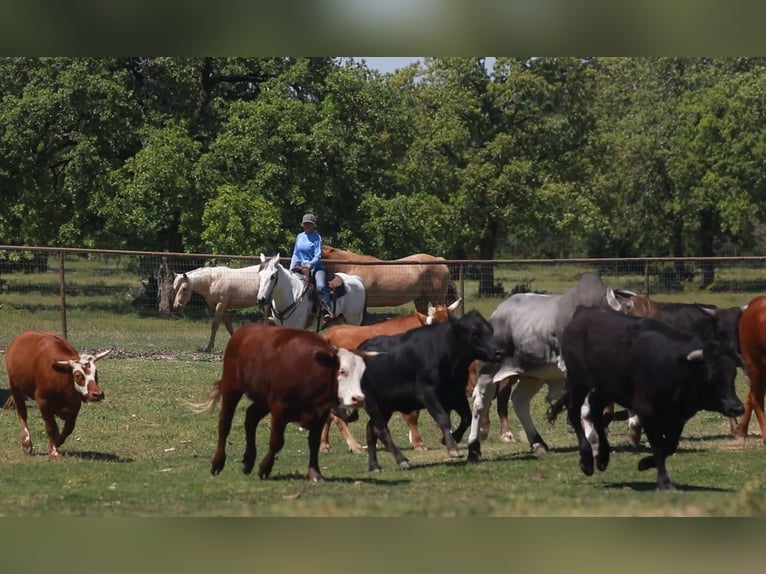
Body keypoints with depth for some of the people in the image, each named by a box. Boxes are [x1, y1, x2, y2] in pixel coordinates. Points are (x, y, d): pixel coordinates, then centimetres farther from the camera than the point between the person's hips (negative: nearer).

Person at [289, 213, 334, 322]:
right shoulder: (299, 237, 13)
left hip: (315, 267, -6)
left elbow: (318, 256, -9)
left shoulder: (317, 237, -2)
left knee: (321, 286, -29)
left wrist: (311, 264, -27)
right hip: (302, 267, 6)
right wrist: (291, 268, 6)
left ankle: (328, 311, -35)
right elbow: (295, 254, 18)